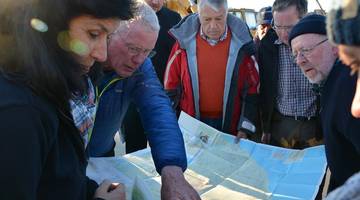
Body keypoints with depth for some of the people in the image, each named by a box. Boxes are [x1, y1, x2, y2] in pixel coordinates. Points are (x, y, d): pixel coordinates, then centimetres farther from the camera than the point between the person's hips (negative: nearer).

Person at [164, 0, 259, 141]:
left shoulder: (240, 43, -7)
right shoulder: (185, 40, -7)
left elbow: (252, 88, -1)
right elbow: (171, 85, 1)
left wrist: (245, 129, -4)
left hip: (230, 126, 0)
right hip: (191, 125, 0)